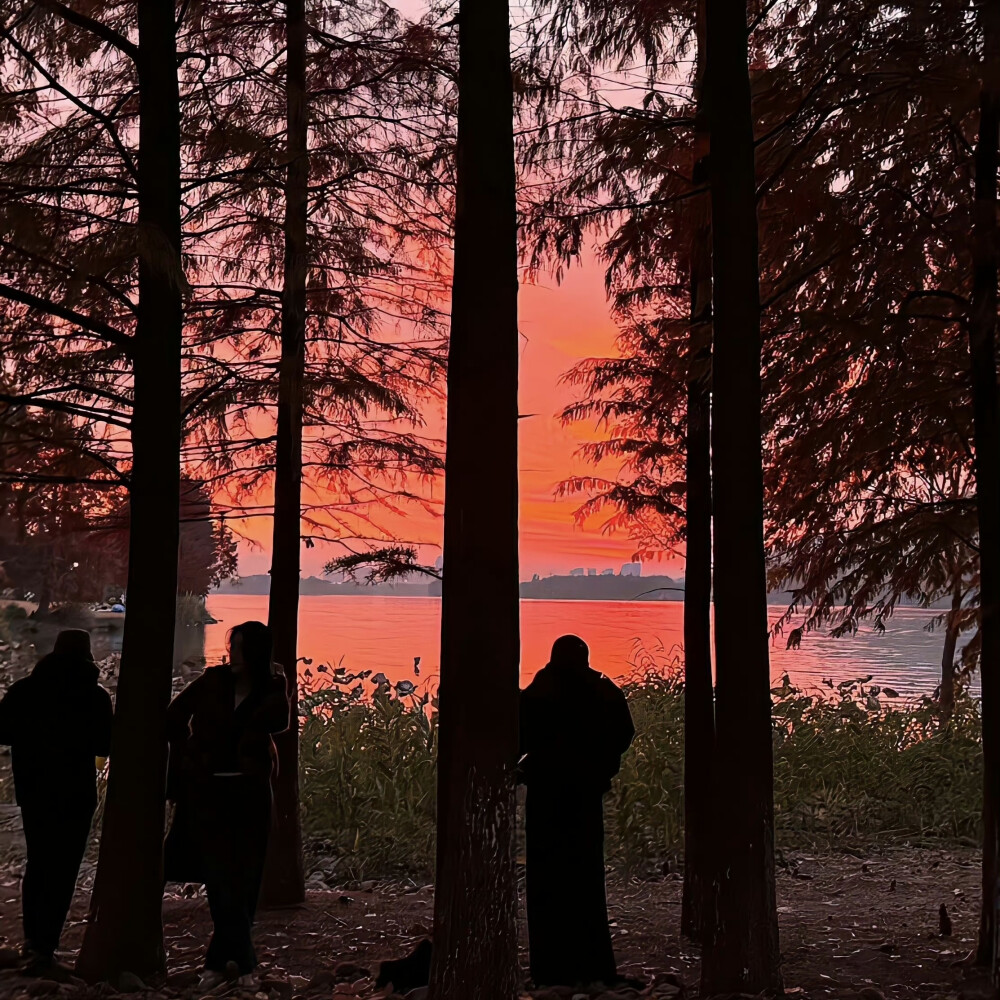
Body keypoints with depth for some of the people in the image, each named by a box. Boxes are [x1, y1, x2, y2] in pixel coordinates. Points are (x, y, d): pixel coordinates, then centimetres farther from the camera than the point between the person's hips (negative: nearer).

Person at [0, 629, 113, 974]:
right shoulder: (94, 697, -10)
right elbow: (106, 745, -7)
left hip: (33, 790, 4)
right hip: (74, 794, -4)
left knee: (38, 863, 20)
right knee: (62, 870, 2)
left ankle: (32, 940, 26)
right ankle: (43, 949, -3)